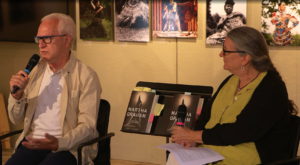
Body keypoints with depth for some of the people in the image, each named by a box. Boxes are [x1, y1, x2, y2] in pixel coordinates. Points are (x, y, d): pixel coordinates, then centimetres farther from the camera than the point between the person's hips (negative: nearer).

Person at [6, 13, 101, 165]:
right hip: (33, 143, 4)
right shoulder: (36, 71, 12)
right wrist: (17, 95, -5)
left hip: (68, 148, -4)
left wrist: (58, 143, -26)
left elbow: (87, 126, -9)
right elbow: (16, 119, 15)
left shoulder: (86, 77, -4)